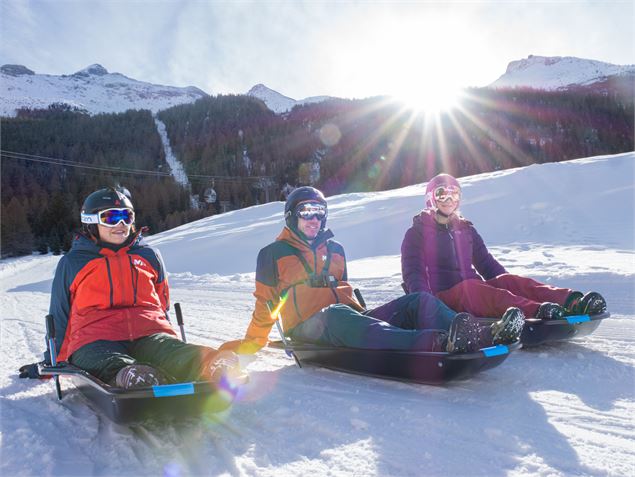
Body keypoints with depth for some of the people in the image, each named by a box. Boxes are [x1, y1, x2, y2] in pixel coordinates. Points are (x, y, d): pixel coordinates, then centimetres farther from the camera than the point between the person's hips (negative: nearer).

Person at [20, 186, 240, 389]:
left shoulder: (149, 256, 25)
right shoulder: (72, 263, 20)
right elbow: (60, 317, 27)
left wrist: (170, 351, 34)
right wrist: (52, 363, 31)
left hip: (149, 335, 2)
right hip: (96, 341, -1)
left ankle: (221, 373, -67)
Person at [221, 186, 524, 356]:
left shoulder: (335, 250, 25)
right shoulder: (274, 254, 11)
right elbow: (265, 304, 12)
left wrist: (361, 313, 18)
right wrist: (249, 345, 9)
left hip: (349, 319, 6)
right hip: (309, 328, -6)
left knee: (421, 301, -14)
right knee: (339, 315, -42)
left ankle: (483, 338, -42)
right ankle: (438, 344, -64)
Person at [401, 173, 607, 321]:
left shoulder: (466, 230, 21)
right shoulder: (417, 233, 4)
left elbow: (486, 263, 18)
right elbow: (412, 273, -6)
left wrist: (512, 286, 2)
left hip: (473, 291, 5)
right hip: (442, 298, -5)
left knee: (507, 280, -24)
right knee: (470, 287, -37)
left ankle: (571, 302, -46)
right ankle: (537, 311, -61)